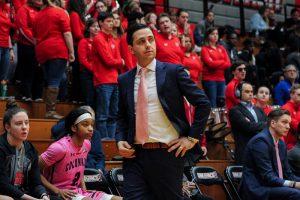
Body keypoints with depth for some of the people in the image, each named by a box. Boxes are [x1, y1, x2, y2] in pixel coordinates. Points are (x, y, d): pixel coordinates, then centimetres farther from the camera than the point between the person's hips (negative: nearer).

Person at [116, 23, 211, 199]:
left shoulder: (174, 71, -1)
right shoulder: (124, 80, 10)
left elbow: (203, 104, -1)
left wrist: (192, 137, -4)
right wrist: (120, 140, 3)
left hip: (168, 153, -3)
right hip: (135, 154, 3)